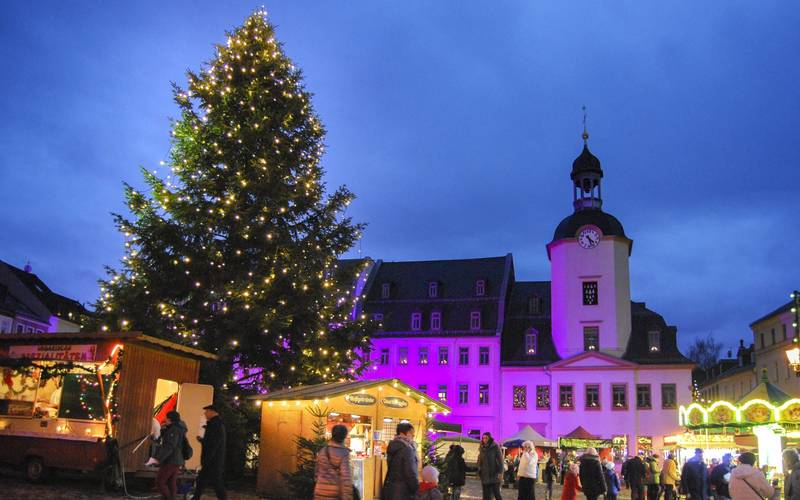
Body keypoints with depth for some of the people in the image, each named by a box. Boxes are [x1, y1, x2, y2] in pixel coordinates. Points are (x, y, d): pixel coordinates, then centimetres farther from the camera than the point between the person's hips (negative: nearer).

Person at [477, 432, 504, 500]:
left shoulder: (495, 447, -4)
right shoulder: (481, 448, 9)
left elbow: (500, 460, -7)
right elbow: (479, 461, 15)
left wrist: (500, 472, -16)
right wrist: (479, 471, 6)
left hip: (494, 475, -4)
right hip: (485, 475, 4)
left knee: (496, 493, -4)